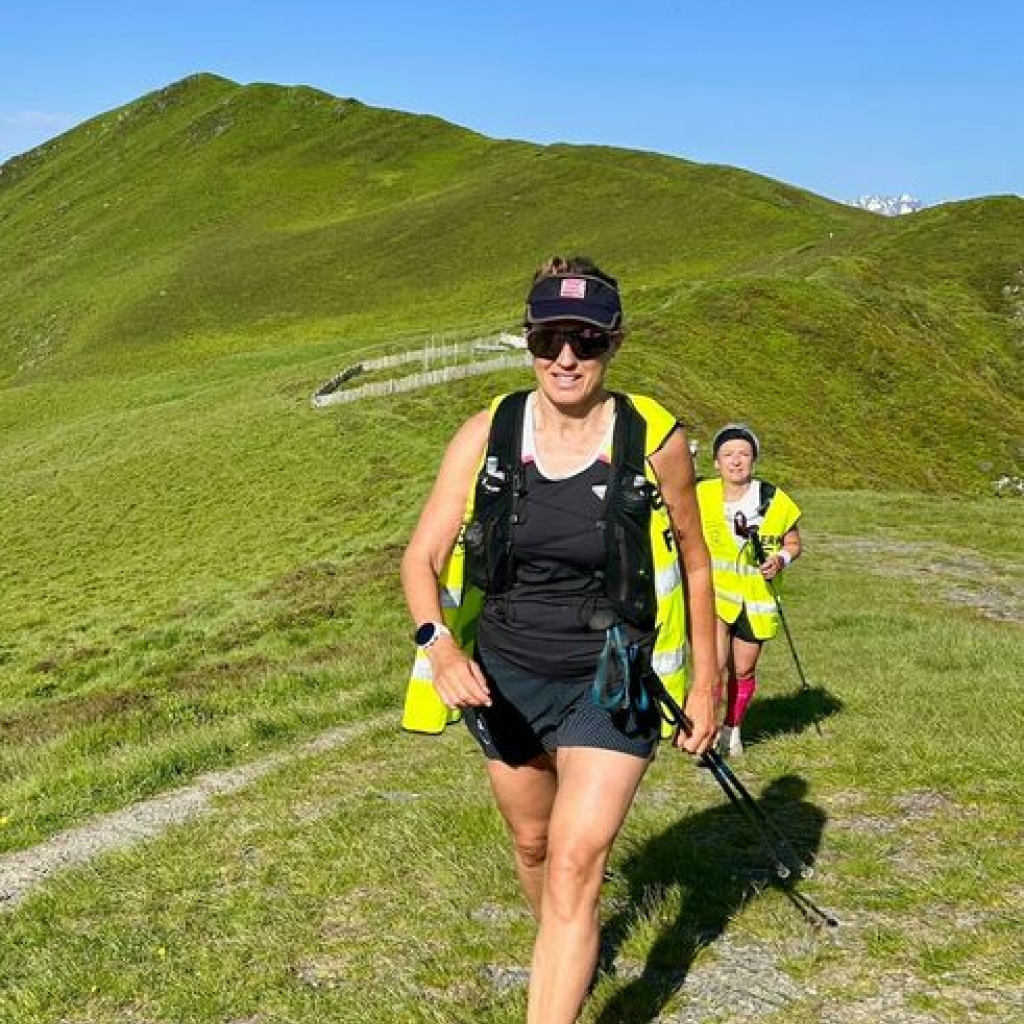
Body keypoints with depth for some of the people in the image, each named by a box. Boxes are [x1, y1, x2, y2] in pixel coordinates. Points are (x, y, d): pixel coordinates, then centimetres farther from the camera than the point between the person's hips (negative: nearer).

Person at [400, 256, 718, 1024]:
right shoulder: (486, 435, -10)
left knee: (575, 868, -14)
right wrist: (439, 643, -28)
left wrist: (705, 684, 4)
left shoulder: (653, 439, -13)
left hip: (610, 683, -3)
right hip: (505, 678, 3)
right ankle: (568, 958, 53)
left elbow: (692, 561, 1)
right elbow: (421, 557, -8)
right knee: (533, 845, 22)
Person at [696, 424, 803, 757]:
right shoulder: (702, 495, -6)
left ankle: (732, 729, 33)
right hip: (713, 592, -1)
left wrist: (781, 559, -14)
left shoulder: (775, 499, -6)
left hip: (756, 598, 1)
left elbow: (793, 543, 6)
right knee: (715, 664, -17)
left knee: (743, 670, 10)